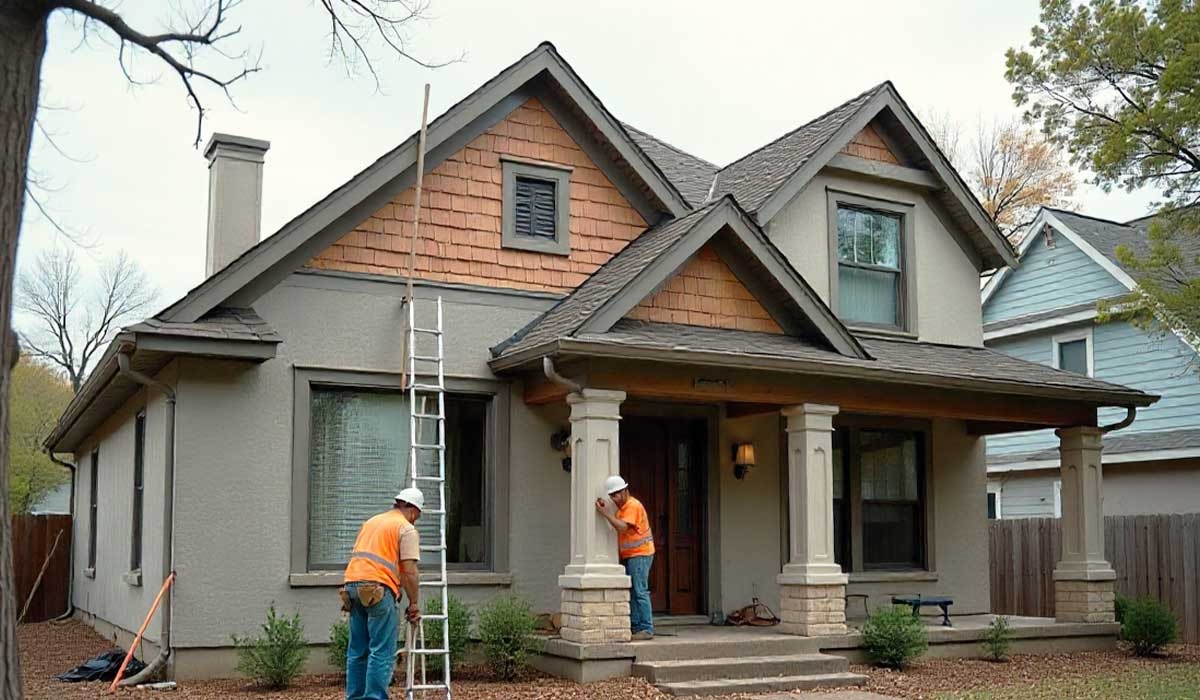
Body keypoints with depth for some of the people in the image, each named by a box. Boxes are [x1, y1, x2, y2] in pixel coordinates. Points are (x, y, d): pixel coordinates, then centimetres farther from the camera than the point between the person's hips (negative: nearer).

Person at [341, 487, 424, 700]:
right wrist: (414, 603, 3)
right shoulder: (407, 529, 2)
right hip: (378, 588, -8)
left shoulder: (371, 522, 26)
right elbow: (409, 571, -5)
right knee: (382, 651, -4)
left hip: (352, 583, 8)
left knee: (357, 650, 13)